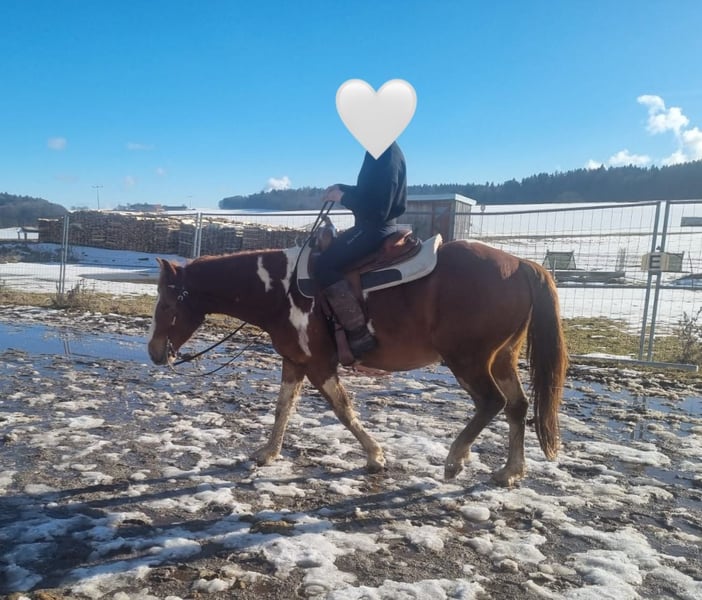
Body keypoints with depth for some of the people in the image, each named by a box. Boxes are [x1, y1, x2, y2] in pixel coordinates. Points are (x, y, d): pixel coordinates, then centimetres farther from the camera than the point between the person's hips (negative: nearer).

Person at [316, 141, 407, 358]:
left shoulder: (386, 156, -20)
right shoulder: (383, 152, 12)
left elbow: (377, 209, -24)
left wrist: (343, 197, -13)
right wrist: (344, 189, 7)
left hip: (375, 227, -11)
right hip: (374, 225, 11)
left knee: (325, 266, -20)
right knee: (334, 257, 21)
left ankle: (359, 332, -19)